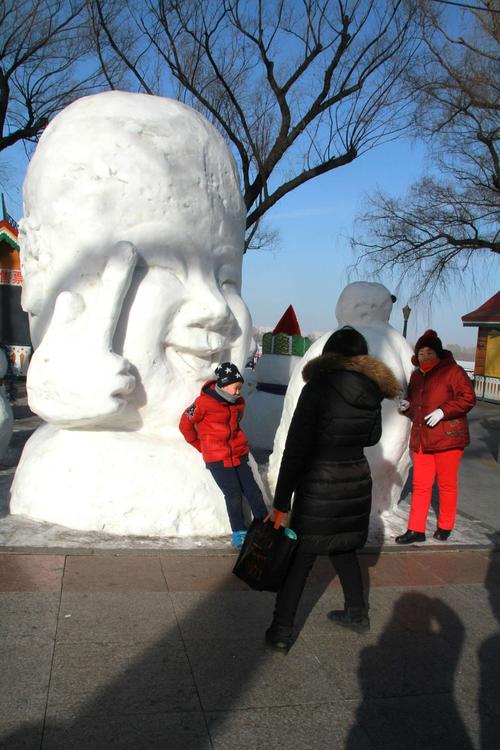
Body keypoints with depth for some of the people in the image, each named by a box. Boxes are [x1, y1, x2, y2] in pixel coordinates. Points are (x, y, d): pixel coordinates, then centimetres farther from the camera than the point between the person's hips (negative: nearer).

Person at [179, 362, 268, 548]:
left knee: (252, 489, 4)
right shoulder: (204, 402, -17)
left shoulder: (239, 403, 3)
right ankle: (238, 531, 12)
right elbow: (185, 424, -7)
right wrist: (201, 446, 1)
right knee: (233, 494, -3)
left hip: (239, 454, 5)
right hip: (217, 459, -5)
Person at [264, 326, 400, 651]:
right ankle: (357, 613, 39)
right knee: (344, 550, 25)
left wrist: (281, 503, -13)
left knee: (299, 561, 6)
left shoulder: (317, 389, -17)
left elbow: (295, 450, -17)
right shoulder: (373, 392, -1)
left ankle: (281, 631, 15)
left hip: (319, 489, -5)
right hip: (358, 484, 5)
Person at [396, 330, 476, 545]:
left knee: (447, 484, 7)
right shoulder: (416, 376, 15)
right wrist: (407, 406, 4)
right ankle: (416, 529, 11)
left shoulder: (452, 371, -6)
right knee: (420, 485, 5)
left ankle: (445, 527, 24)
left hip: (447, 437, -6)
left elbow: (468, 397, -11)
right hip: (421, 438, 6)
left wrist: (443, 410, -20)